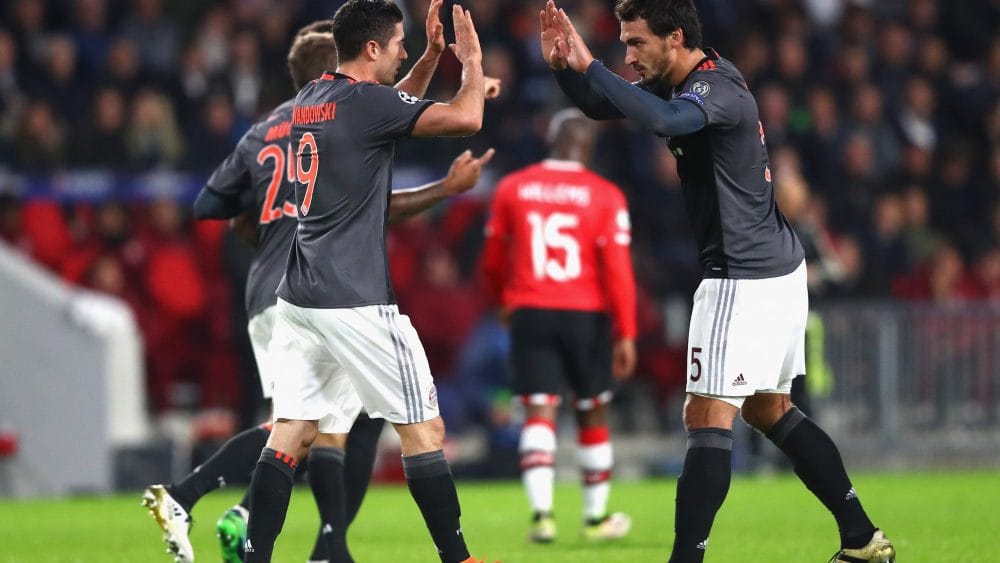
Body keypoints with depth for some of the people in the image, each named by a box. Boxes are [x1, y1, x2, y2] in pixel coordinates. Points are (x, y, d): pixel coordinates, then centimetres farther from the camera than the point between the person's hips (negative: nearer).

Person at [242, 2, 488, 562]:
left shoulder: (310, 99, 15)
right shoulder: (365, 100, -11)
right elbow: (466, 118, -17)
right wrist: (473, 62, 1)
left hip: (300, 298, 8)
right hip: (355, 301, -8)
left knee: (293, 431, 5)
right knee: (425, 429, -1)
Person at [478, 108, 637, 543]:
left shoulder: (512, 189, 3)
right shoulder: (604, 196, -4)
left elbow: (493, 260, 12)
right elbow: (617, 268, -9)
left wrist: (506, 302, 32)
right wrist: (626, 334, -6)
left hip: (530, 312, 1)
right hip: (585, 313, -1)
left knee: (539, 413, -3)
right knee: (592, 414, 14)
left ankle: (541, 513, -20)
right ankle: (596, 516, 24)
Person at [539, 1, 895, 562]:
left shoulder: (716, 87, -18)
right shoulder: (681, 80, 11)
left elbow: (663, 119, -40)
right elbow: (600, 106, 16)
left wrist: (589, 65, -35)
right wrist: (563, 64, -3)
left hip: (746, 278, -11)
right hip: (778, 269, 11)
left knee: (709, 417, -11)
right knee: (771, 411, 18)